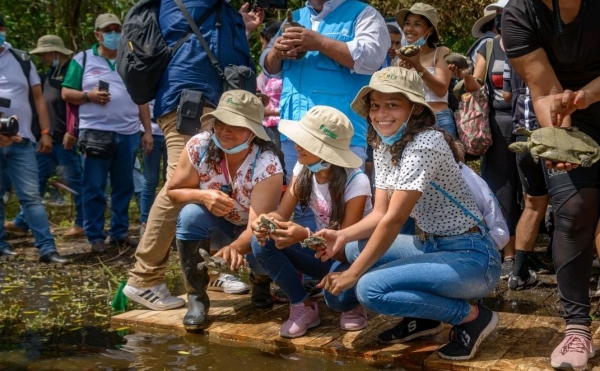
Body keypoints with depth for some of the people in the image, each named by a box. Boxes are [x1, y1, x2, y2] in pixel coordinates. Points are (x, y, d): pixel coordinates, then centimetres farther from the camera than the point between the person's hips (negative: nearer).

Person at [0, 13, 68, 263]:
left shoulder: (22, 60, 11)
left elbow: (38, 97, 11)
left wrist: (45, 133, 4)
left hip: (21, 141, 1)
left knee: (31, 196, 0)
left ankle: (47, 249, -1)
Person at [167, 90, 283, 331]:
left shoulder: (268, 166, -33)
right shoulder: (199, 146, -25)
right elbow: (173, 191, -13)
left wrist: (236, 247, -61)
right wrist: (203, 195, -35)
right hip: (218, 220, 2)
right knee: (191, 214, -30)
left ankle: (261, 282, 11)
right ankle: (196, 298, -13)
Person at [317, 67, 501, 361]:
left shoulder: (424, 144, -21)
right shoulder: (383, 147, 7)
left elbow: (394, 219, -24)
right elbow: (380, 214, 4)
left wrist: (352, 274, -20)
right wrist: (342, 236, -14)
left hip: (470, 257, -9)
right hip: (433, 246, 9)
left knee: (370, 288, -22)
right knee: (354, 248, 4)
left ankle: (472, 316, -5)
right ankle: (422, 318, 13)